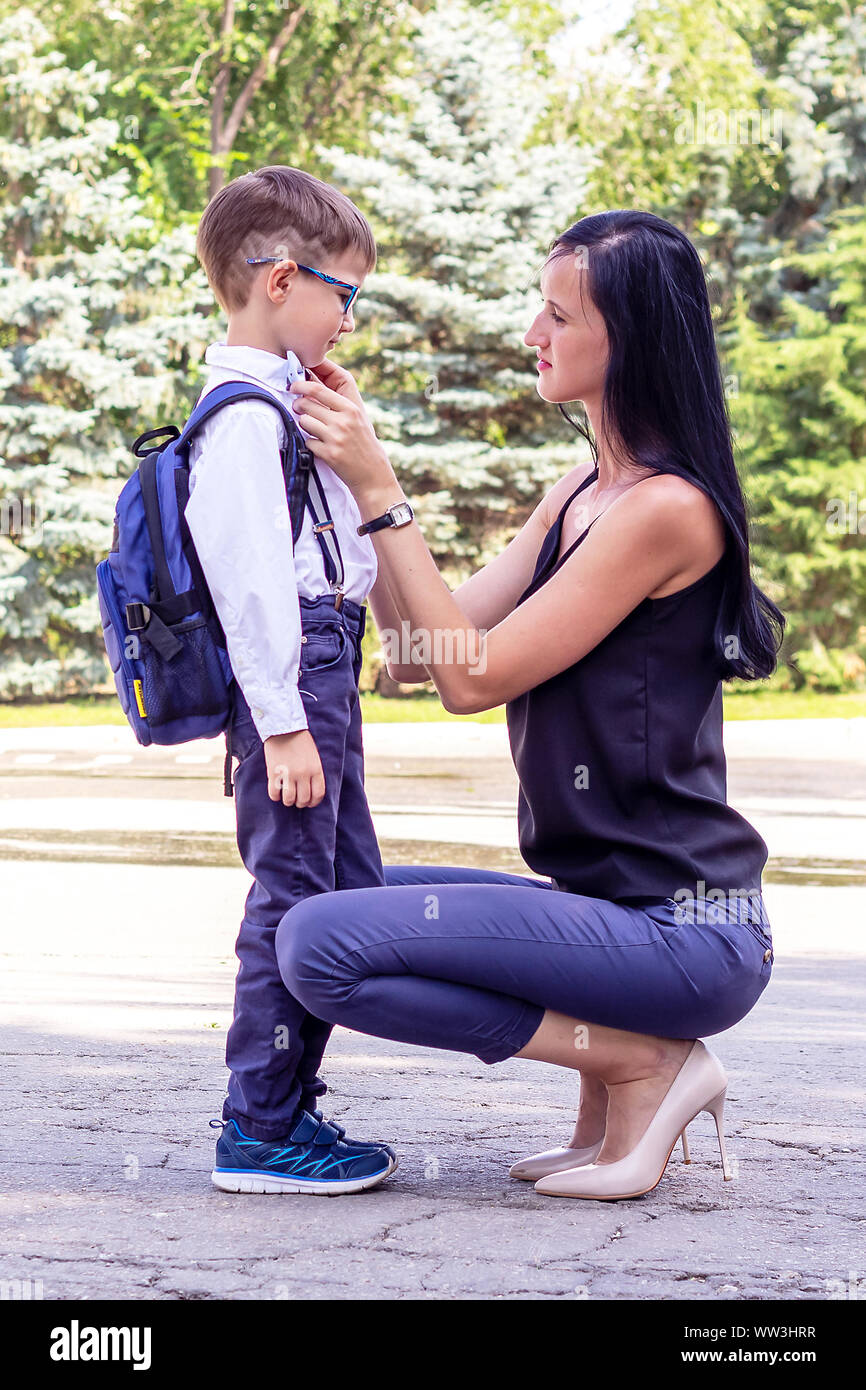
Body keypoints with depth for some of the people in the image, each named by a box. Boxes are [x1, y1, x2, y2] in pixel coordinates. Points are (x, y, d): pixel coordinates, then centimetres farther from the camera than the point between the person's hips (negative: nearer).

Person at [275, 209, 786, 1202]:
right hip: (611, 900, 10)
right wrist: (359, 472, 5)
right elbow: (422, 649, 9)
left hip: (683, 932, -10)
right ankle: (614, 1085, 12)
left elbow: (474, 677, -18)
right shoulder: (581, 489, 12)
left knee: (322, 946, -19)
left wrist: (380, 492, -16)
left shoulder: (668, 508, -16)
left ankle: (643, 1061, -5)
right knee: (345, 897, 19)